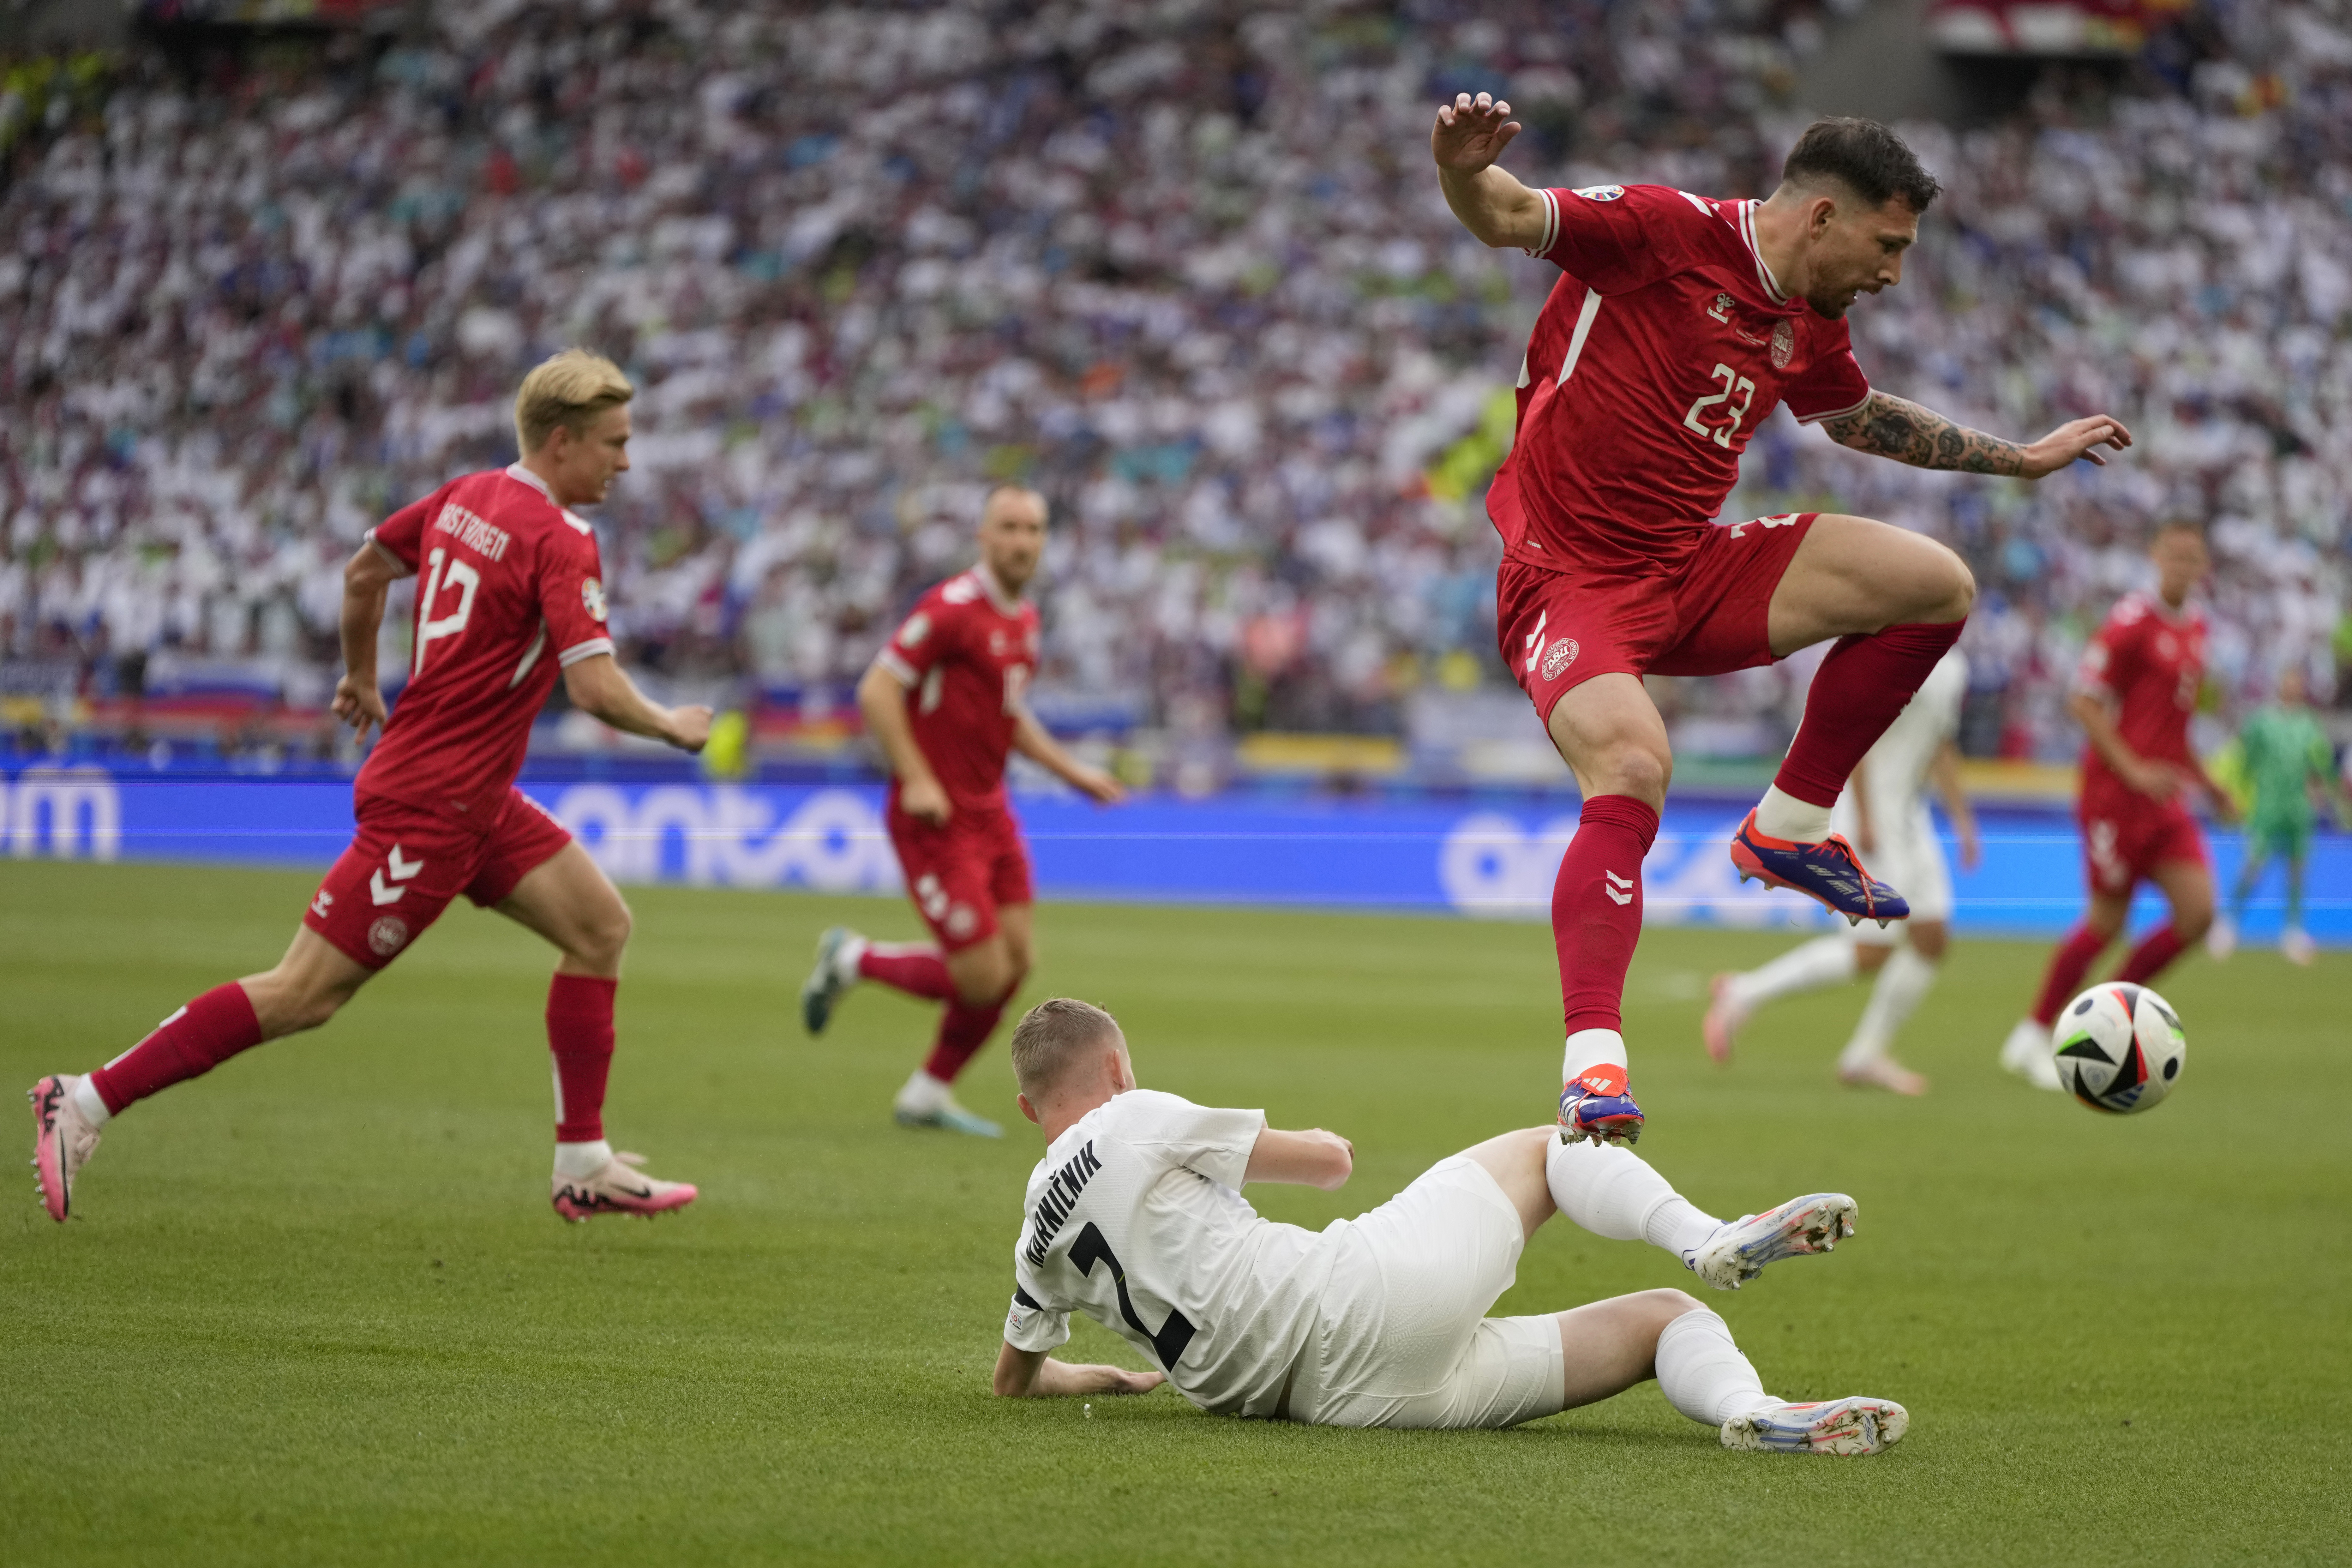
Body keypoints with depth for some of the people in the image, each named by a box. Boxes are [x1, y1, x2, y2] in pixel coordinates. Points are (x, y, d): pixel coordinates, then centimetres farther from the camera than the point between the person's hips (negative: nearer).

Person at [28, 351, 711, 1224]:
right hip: (431, 804, -10)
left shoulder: (465, 497, 8)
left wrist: (362, 678, 35)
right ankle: (88, 1103, -4)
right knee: (306, 995, -7)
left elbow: (364, 572, 21)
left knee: (600, 925, 10)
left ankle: (584, 1166, 12)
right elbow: (596, 689, -24)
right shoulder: (560, 544, -17)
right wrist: (672, 728, -6)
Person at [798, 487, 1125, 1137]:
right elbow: (877, 691, -17)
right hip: (936, 816, -9)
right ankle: (853, 960, 14)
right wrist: (917, 779, -23)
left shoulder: (1024, 619, 12)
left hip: (990, 810, 9)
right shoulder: (952, 608, -16)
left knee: (1016, 961, 4)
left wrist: (1072, 771, 19)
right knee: (982, 979, -10)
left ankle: (929, 1094, 20)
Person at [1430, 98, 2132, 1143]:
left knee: (1936, 587, 1)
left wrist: (2020, 460, 39)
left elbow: (1860, 419, 33)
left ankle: (1788, 827, 12)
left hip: (1694, 573, 8)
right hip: (1570, 579, -8)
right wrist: (1463, 172, -50)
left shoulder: (1810, 326, 11)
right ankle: (1591, 1065, -35)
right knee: (1632, 769, -34)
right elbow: (1511, 219, -25)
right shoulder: (1667, 234, -13)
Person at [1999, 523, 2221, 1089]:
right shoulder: (2132, 622, -12)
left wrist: (2201, 777, 20)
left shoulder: (2195, 627, 13)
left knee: (2198, 911, -7)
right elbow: (2083, 702, -14)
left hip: (2166, 797, 7)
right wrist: (2134, 770, -21)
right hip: (2115, 792, -7)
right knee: (2107, 921, -3)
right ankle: (2032, 1037, 13)